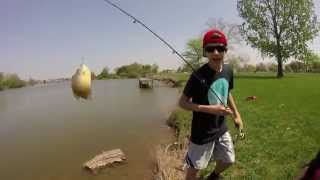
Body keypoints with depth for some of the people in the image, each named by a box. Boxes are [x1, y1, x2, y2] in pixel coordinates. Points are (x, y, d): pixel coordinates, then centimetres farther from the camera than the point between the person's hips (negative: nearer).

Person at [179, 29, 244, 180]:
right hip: (202, 132, -6)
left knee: (228, 161, 25)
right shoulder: (198, 75, -24)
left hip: (222, 129, 7)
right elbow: (182, 102, -18)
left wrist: (236, 115, 8)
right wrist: (209, 109, -26)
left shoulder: (228, 70, -4)